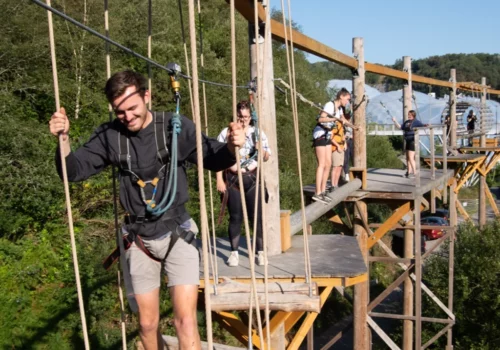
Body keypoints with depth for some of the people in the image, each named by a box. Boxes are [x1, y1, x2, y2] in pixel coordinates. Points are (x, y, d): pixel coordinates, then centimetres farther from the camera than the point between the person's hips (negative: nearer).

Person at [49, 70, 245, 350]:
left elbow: (213, 160, -5)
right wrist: (64, 139, -20)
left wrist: (232, 147, -27)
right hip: (139, 239, 3)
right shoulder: (110, 135, -6)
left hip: (177, 233, -3)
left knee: (185, 320, -9)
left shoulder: (176, 127, -13)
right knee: (148, 324, 16)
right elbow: (75, 170, -1)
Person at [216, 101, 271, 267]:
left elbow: (266, 158, 7)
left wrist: (261, 150, -15)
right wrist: (219, 180, -7)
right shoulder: (226, 133, 0)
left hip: (252, 178, 1)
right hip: (232, 179, -1)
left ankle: (260, 252, 11)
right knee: (235, 217, 3)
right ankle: (234, 252, 14)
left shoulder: (258, 133, 5)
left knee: (256, 216, 1)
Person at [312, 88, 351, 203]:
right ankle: (317, 193, -16)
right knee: (322, 164, -14)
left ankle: (323, 192, 11)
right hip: (320, 134, -9)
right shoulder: (330, 105, -17)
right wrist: (335, 119, -44)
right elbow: (320, 119, -33)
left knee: (328, 164, 6)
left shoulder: (339, 108, 10)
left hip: (327, 136, 9)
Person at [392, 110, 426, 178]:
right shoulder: (407, 122, 12)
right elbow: (400, 127, 21)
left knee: (411, 158, -10)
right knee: (407, 158, 14)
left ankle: (414, 173, -5)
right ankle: (409, 172, 24)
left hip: (413, 141, -8)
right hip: (408, 141, 9)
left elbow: (422, 126, -22)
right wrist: (395, 121, 16)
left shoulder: (416, 122, -10)